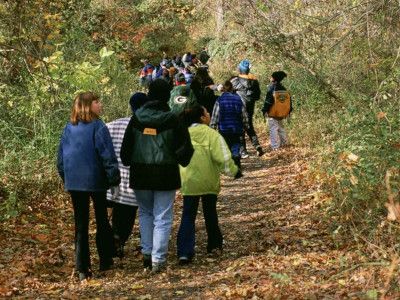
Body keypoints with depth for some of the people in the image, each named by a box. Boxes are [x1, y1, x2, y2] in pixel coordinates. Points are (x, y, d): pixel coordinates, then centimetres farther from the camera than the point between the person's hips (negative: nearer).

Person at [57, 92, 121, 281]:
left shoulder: (69, 128, 6)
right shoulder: (98, 127, -11)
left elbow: (61, 157, 11)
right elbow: (108, 156, -13)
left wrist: (66, 179, 19)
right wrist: (114, 179, -6)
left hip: (74, 182, 4)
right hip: (95, 181, -4)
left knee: (80, 224, 6)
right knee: (102, 221, 13)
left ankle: (82, 269, 3)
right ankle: (105, 262, 19)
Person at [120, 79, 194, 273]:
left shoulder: (136, 118, -1)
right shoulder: (172, 120, -10)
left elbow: (126, 146, 6)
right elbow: (184, 148, -5)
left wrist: (128, 163, 23)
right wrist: (182, 161, 15)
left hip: (140, 175, 3)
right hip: (165, 175, -3)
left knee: (145, 213, 21)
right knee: (162, 217, 3)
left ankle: (147, 253, 18)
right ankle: (158, 259, -1)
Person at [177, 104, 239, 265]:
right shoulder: (211, 134, -12)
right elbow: (223, 157, -15)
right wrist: (232, 170, 1)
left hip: (188, 181, 2)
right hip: (209, 182, -1)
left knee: (188, 216, 2)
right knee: (210, 214, 18)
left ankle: (184, 252, -10)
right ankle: (215, 245, 30)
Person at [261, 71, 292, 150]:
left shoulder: (271, 88, -12)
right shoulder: (283, 88, 11)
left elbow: (268, 100, -16)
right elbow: (288, 99, 15)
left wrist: (265, 110, -11)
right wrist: (288, 111, 21)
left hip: (273, 113, -7)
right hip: (282, 113, 7)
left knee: (273, 129, -5)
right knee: (281, 127, 21)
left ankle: (275, 146, -7)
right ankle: (284, 143, 26)